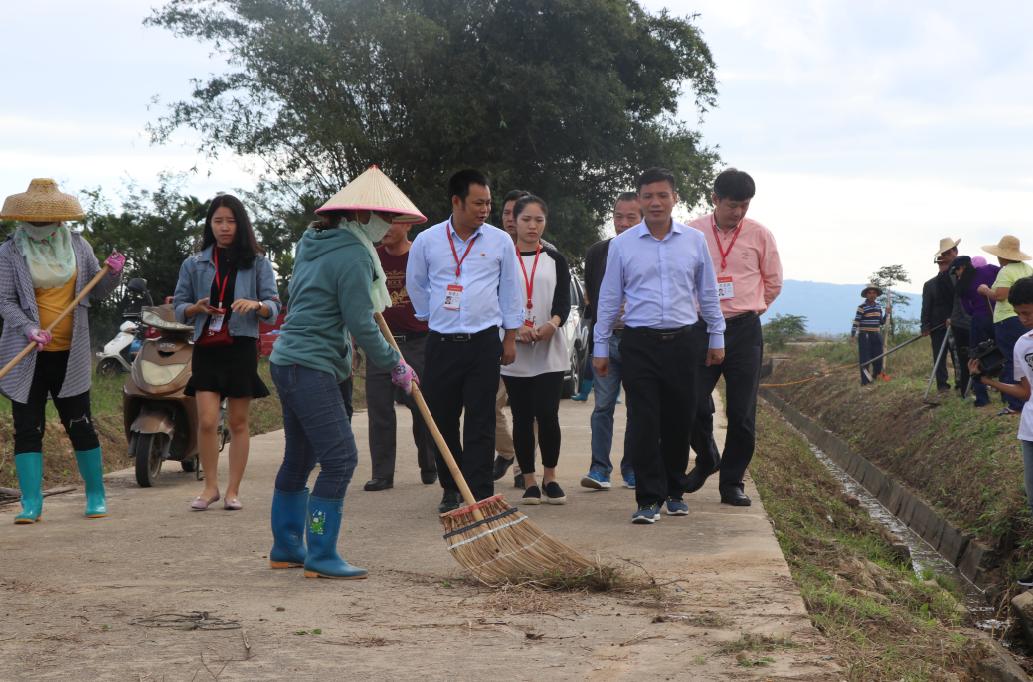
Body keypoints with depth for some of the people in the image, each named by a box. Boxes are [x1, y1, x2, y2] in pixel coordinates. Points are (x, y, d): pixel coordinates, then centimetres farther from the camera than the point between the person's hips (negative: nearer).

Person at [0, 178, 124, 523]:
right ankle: (31, 503, 2)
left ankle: (96, 496, 15)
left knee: (80, 426, 2)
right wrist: (29, 329, -20)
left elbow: (96, 291, 13)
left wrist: (113, 273, -8)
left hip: (70, 353, 1)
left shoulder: (77, 245, 6)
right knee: (28, 428, -2)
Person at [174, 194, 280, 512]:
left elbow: (274, 306, 0)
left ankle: (233, 490, 10)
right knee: (207, 421, -8)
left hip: (241, 346, -1)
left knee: (238, 423, 4)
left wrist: (255, 305, -22)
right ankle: (210, 486, 5)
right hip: (206, 348, 1)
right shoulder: (194, 264, 11)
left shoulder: (257, 263, 6)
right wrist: (198, 308, -10)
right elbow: (179, 306, 11)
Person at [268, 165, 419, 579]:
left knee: (299, 457, 17)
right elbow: (361, 325, -15)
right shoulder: (352, 256, -14)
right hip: (311, 369, -10)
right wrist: (395, 365, -3)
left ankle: (286, 548, 26)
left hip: (287, 362, 10)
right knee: (339, 459, -8)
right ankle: (321, 557, -6)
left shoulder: (312, 244, 15)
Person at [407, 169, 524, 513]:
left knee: (480, 425, -3)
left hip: (484, 343, -1)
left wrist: (510, 337, 8)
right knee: (442, 420, 6)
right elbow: (416, 285, 17)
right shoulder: (427, 241, 1)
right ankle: (450, 489, 22)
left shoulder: (500, 241, 2)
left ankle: (480, 495, -2)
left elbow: (510, 290, 9)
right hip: (441, 343, 1)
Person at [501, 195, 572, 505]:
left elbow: (564, 301, -2)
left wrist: (552, 323, -24)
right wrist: (514, 329, -18)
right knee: (522, 417, 3)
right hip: (513, 351, 0)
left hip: (550, 350, 0)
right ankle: (529, 482, 11)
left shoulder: (556, 260, 9)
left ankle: (550, 477, 7)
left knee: (547, 414, -8)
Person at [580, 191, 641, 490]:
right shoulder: (597, 252, 8)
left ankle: (632, 469, 13)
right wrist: (597, 320, 9)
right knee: (603, 406, -2)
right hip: (605, 339, 2)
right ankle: (599, 469, -2)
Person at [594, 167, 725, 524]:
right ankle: (648, 499, -2)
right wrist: (601, 347, 7)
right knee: (643, 424, -6)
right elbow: (609, 299, 8)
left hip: (681, 342, 2)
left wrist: (716, 337, 13)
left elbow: (708, 293, 14)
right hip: (639, 344, -1)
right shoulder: (622, 244, 3)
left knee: (679, 421, 7)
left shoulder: (694, 240, 6)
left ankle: (673, 492, 22)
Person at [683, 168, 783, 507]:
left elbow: (773, 282, 14)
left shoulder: (760, 235, 3)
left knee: (742, 414, -1)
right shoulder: (693, 233, 1)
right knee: (694, 404, -6)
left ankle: (732, 482, 12)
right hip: (701, 327, 0)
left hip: (744, 330, 0)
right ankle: (706, 459, 23)